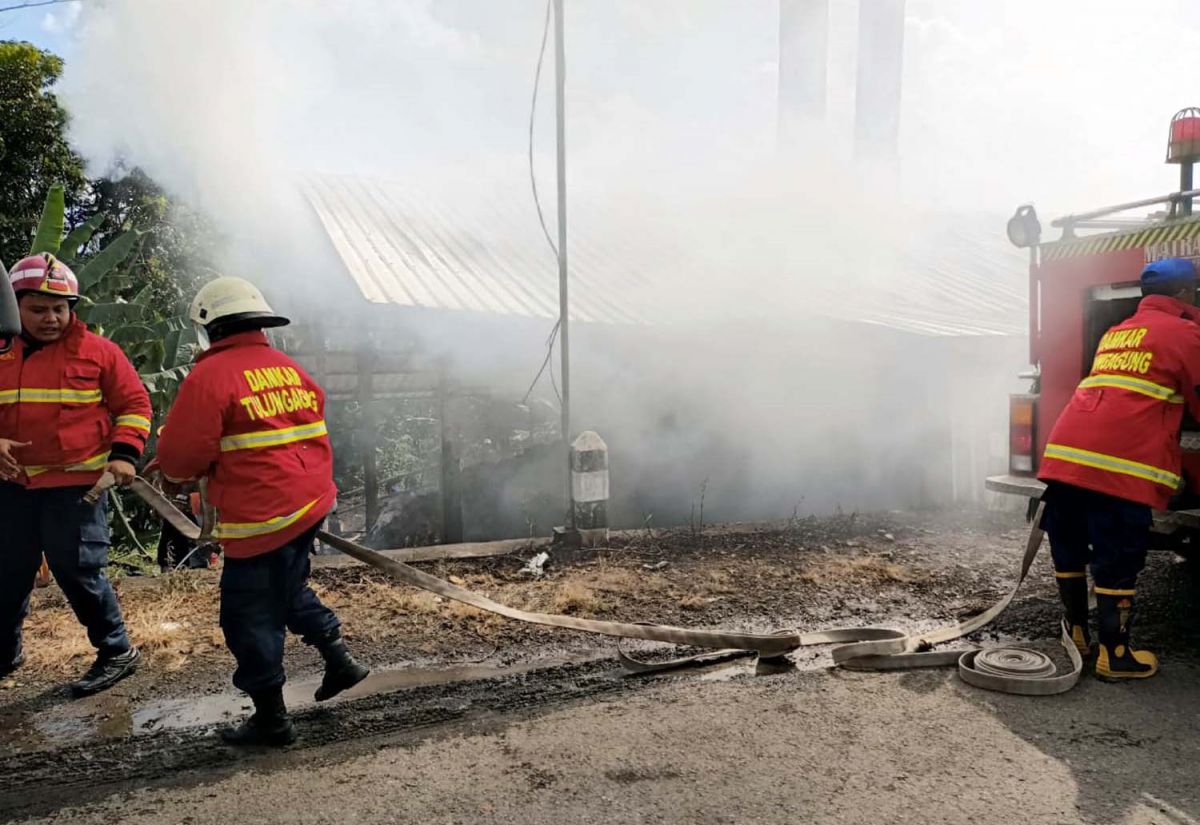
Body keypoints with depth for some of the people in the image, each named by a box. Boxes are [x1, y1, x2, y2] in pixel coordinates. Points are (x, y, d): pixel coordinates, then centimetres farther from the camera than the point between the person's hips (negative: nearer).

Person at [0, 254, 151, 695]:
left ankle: (117, 652, 12)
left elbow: (134, 404, 0)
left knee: (78, 571, -4)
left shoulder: (97, 351, -4)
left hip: (77, 484, -5)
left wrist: (124, 453, -13)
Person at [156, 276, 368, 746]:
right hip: (311, 503, 8)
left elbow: (180, 457, -11)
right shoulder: (291, 370, 10)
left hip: (261, 517, -8)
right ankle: (339, 660, 29)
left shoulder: (210, 376, -12)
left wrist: (172, 466, 10)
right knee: (288, 588, 28)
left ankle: (271, 720, 17)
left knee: (251, 616, 6)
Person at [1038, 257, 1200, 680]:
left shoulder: (1114, 333, 27)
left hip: (1064, 454, 7)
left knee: (1069, 552, 15)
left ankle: (1077, 635, 28)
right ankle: (1115, 656, 9)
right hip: (1119, 465, -7)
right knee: (1117, 563, 1)